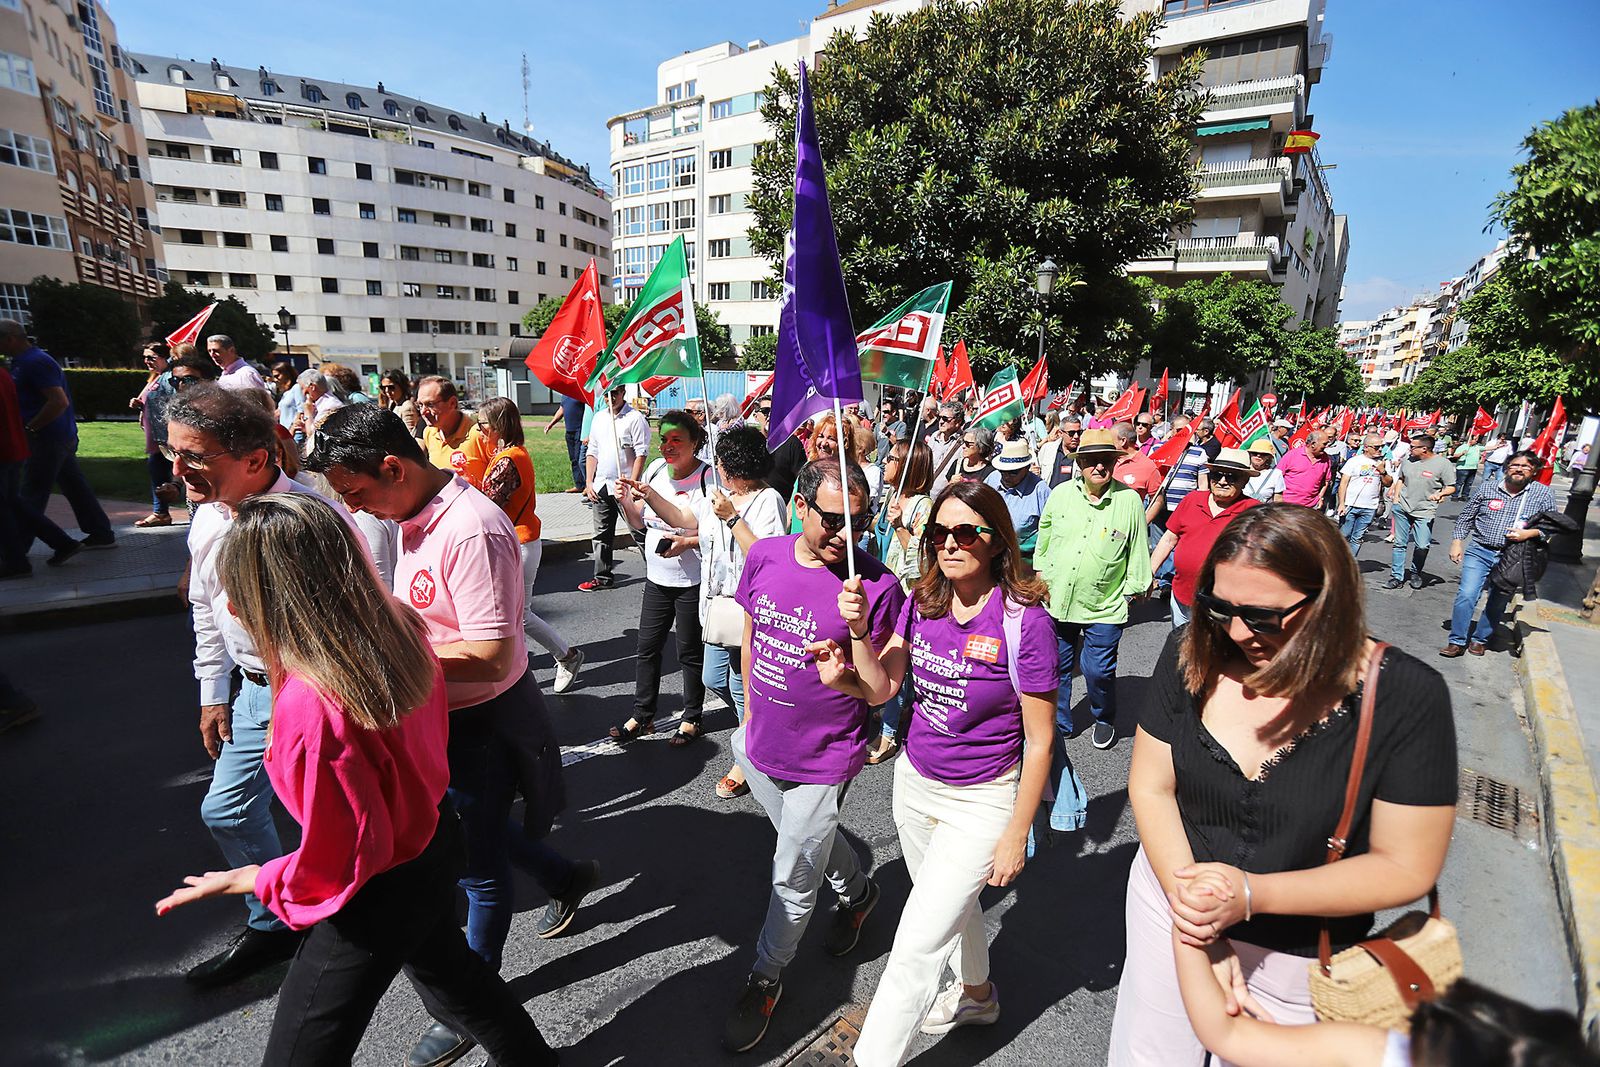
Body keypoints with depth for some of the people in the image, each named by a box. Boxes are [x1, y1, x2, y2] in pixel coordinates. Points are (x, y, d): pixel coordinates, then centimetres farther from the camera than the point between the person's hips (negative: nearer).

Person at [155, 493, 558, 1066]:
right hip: (432, 835, 8)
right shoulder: (397, 626, -14)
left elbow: (341, 864, -25)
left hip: (378, 896, -8)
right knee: (445, 963, 33)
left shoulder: (310, 707, -36)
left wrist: (236, 881, -10)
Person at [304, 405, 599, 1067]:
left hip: (485, 721, -9)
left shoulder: (471, 531, -30)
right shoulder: (414, 513, 1)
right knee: (470, 827, 27)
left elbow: (490, 658, -31)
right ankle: (567, 878, 52)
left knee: (481, 864, 12)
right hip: (442, 713, 9)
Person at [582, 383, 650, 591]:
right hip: (601, 486, 7)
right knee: (602, 534, 12)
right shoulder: (599, 418, 13)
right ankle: (602, 577, 21)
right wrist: (589, 483, 8)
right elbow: (592, 452, 16)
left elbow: (641, 455, -13)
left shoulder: (635, 418, -7)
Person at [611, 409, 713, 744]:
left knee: (690, 652, 9)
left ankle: (692, 718, 27)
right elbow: (639, 522, 12)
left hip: (693, 581, -6)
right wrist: (627, 501, -6)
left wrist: (687, 543, -27)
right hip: (657, 578, 6)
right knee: (647, 647, 13)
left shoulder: (708, 477, -15)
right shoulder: (656, 469, 4)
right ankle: (642, 715, 30)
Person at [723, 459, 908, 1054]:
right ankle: (857, 892, 60)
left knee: (792, 881, 13)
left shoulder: (877, 587, -23)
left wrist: (859, 632, -36)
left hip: (824, 759, -5)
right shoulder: (765, 557, -9)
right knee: (806, 840, 29)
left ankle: (765, 980, 41)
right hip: (761, 744, 5)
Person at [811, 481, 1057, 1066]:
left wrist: (1016, 835, -12)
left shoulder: (1024, 621, -21)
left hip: (981, 800, -6)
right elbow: (881, 689, -7)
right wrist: (858, 629, -24)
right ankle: (976, 994, 56)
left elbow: (1039, 740, -15)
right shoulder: (922, 602, -5)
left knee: (916, 946, 0)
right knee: (953, 907, 28)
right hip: (914, 782, 6)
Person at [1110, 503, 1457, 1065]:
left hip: (1301, 955, -2)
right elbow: (1151, 788, -10)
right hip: (1171, 893, 2)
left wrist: (1249, 896, -26)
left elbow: (1405, 866, -16)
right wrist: (1198, 919, -18)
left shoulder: (1406, 696, -21)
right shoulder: (1193, 654, -15)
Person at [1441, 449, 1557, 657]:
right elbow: (1465, 518, 11)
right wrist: (1457, 543, 4)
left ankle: (1480, 640, 26)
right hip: (1479, 552, 0)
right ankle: (1457, 642, -3)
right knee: (1466, 596, -11)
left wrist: (1529, 533, -15)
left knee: (1497, 604, 10)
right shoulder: (1487, 488, 4)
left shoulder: (1543, 494, 1)